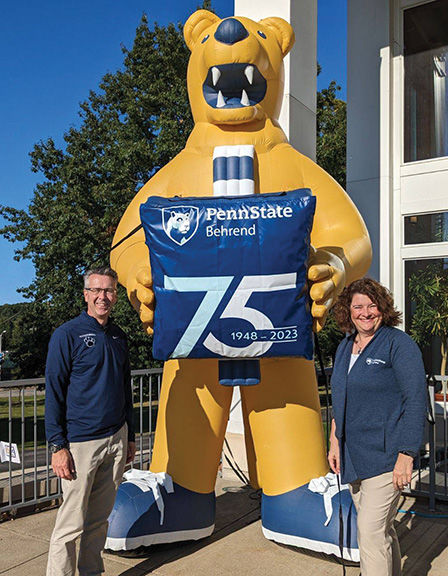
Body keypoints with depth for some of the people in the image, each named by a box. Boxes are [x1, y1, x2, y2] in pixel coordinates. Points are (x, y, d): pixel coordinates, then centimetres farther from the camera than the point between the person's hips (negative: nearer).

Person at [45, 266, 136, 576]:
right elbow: (53, 393, -9)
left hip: (116, 440, 5)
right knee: (71, 524, 1)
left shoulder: (118, 336, 10)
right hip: (80, 443, -5)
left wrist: (130, 437, 16)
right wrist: (58, 446, -13)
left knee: (100, 518, 14)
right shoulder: (67, 334, -7)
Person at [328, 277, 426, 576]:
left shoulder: (399, 344, -10)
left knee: (371, 531, -7)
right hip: (353, 457, 7)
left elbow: (416, 402, -14)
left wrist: (406, 456, -17)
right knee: (382, 529, 17)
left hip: (385, 456, -7)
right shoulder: (345, 347, 11)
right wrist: (335, 442, 16)